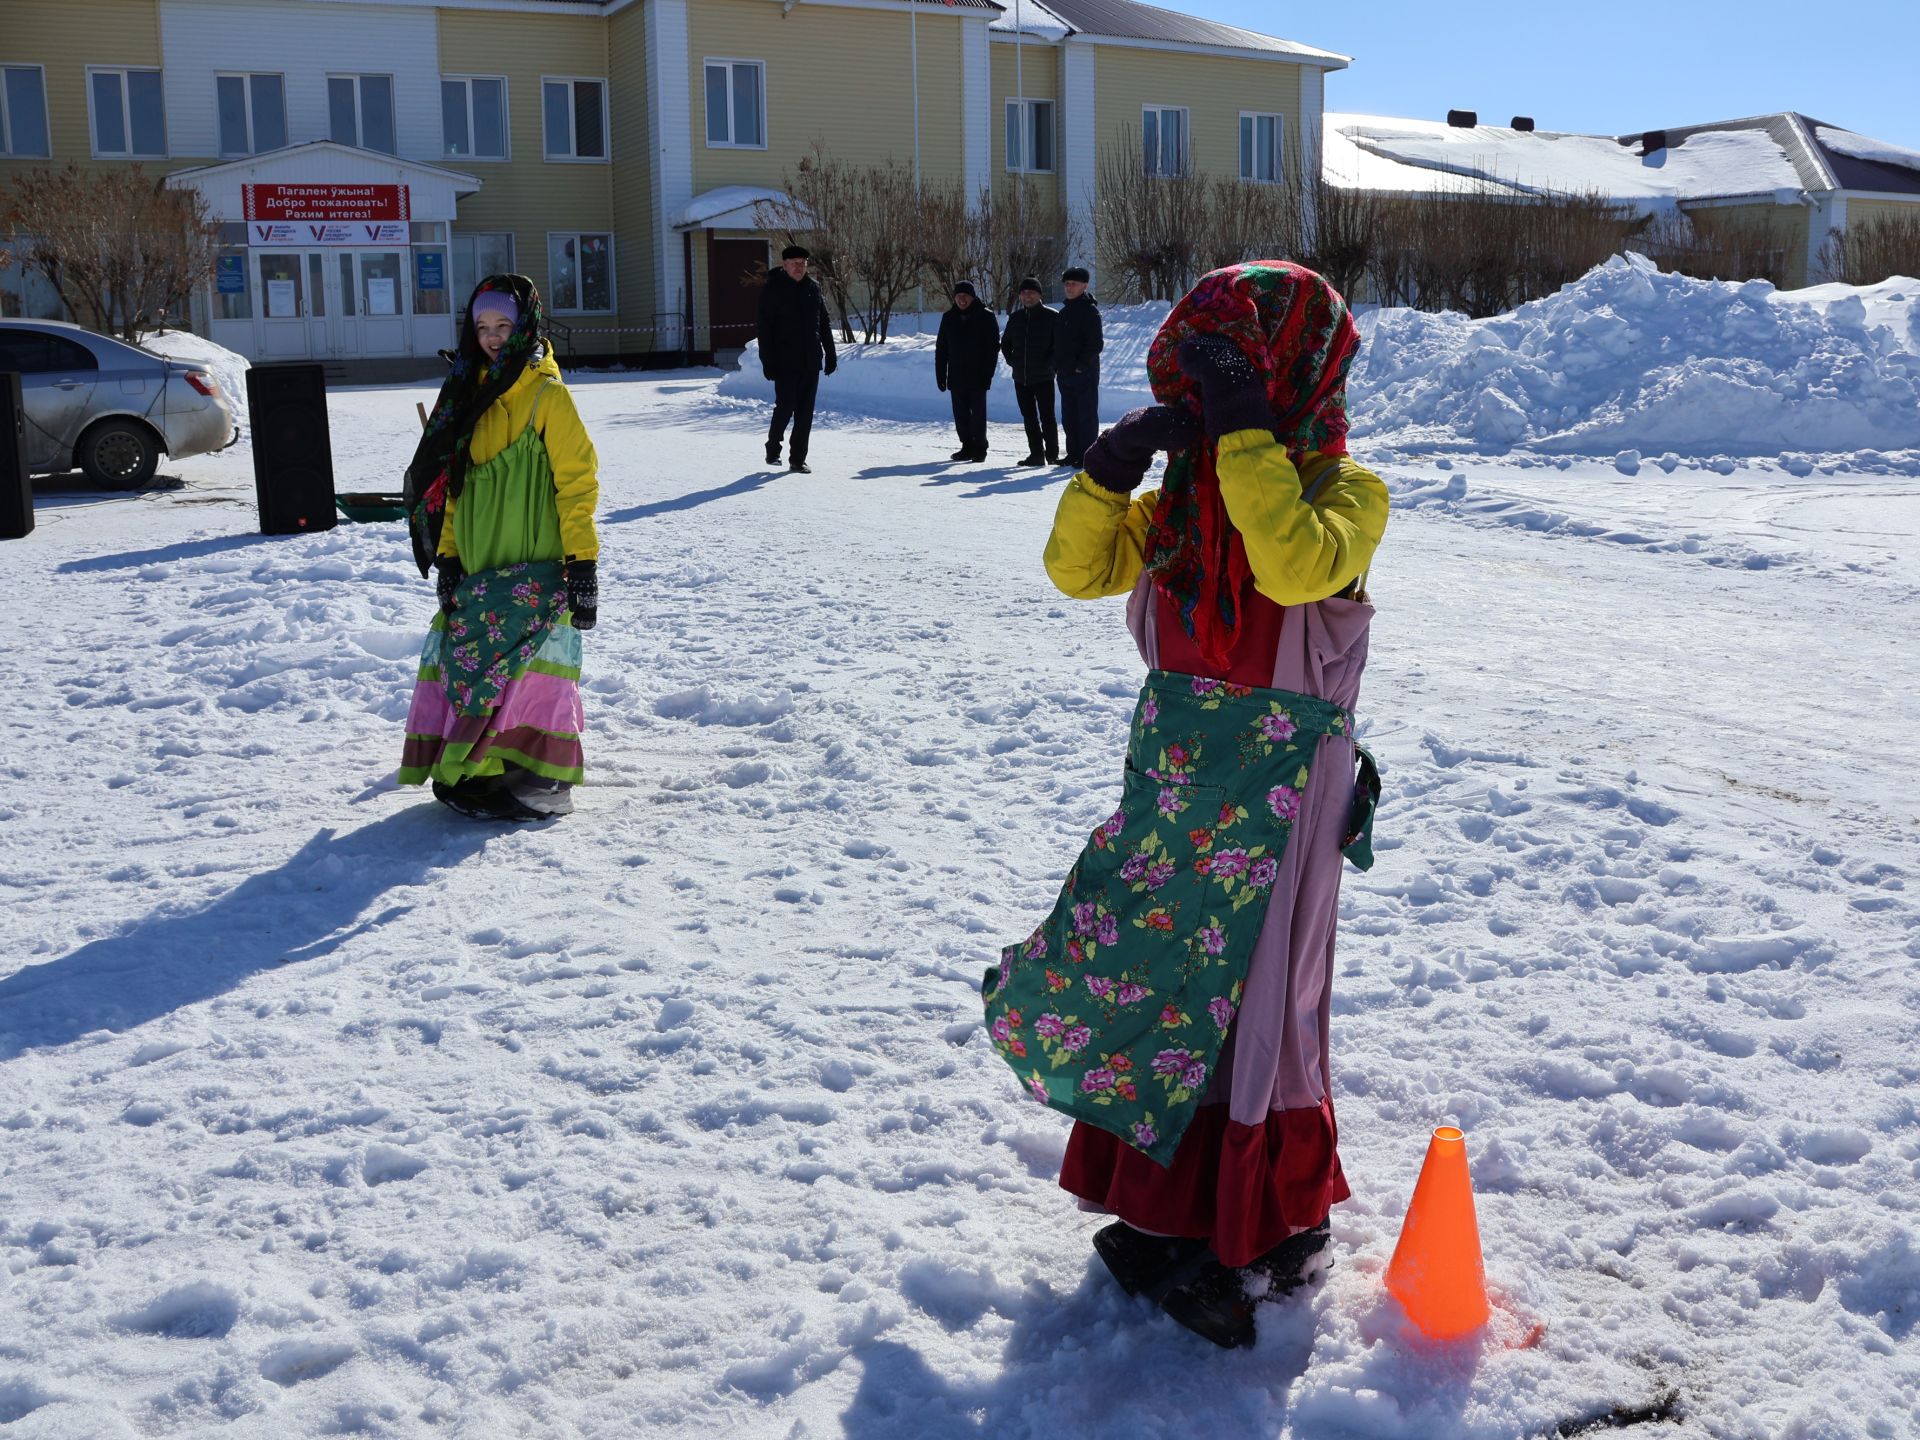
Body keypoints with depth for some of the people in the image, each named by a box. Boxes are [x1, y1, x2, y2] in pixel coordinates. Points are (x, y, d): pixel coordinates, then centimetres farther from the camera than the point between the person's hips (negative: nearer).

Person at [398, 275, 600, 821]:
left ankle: (540, 782, -1)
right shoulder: (469, 396, 14)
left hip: (537, 569, -7)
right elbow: (454, 481, 18)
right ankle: (470, 773, 17)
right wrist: (448, 555, 12)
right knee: (457, 658, 6)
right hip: (477, 570, 7)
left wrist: (582, 562, -13)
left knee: (530, 667, -10)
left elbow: (576, 482, -9)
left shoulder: (547, 395, -6)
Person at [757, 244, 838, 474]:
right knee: (786, 406, -8)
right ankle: (773, 448, 15)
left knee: (805, 411, 4)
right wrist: (768, 361, -14)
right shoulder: (773, 289, -4)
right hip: (785, 362, -4)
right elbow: (765, 328, -7)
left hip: (811, 361, 5)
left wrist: (830, 354, 12)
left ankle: (798, 459, 10)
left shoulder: (813, 287, 10)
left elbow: (824, 324, 16)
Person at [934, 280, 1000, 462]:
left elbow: (993, 347, -6)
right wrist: (940, 374, 5)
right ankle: (967, 447, 15)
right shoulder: (949, 318, 8)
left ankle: (979, 447, 7)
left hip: (977, 377, -4)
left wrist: (987, 374, -13)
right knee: (961, 413, 7)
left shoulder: (985, 317, -3)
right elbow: (941, 348, 12)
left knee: (978, 413, -2)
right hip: (956, 377, 4)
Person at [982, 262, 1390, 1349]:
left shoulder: (1343, 491, -9)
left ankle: (1268, 1233, 16)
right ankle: (1167, 1205, 28)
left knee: (1242, 996, -1)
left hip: (1276, 790, -6)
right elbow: (1081, 567, 6)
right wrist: (1111, 466, -8)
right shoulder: (1188, 494, 9)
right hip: (1176, 772, 7)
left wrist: (1245, 437, -27)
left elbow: (1294, 565, -30)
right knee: (1144, 976, 11)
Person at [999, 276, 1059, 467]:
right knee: (1029, 418, 9)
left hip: (1043, 377, -5)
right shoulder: (1015, 318, 10)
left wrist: (1049, 363, -12)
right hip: (1020, 377, 5)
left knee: (1046, 417, -5)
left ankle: (1052, 454, 2)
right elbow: (1005, 342, 23)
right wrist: (1011, 360, 9)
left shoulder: (1052, 316, -5)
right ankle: (1036, 454, 15)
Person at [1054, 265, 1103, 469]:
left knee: (1086, 415, -4)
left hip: (1084, 374, -8)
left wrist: (1081, 365, -17)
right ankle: (1074, 454, 19)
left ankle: (1087, 457, -3)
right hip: (1065, 374, 8)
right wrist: (1057, 365, 11)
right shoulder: (1064, 312, 17)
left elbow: (1096, 344, -14)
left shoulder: (1089, 310, -8)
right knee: (1069, 417, 11)